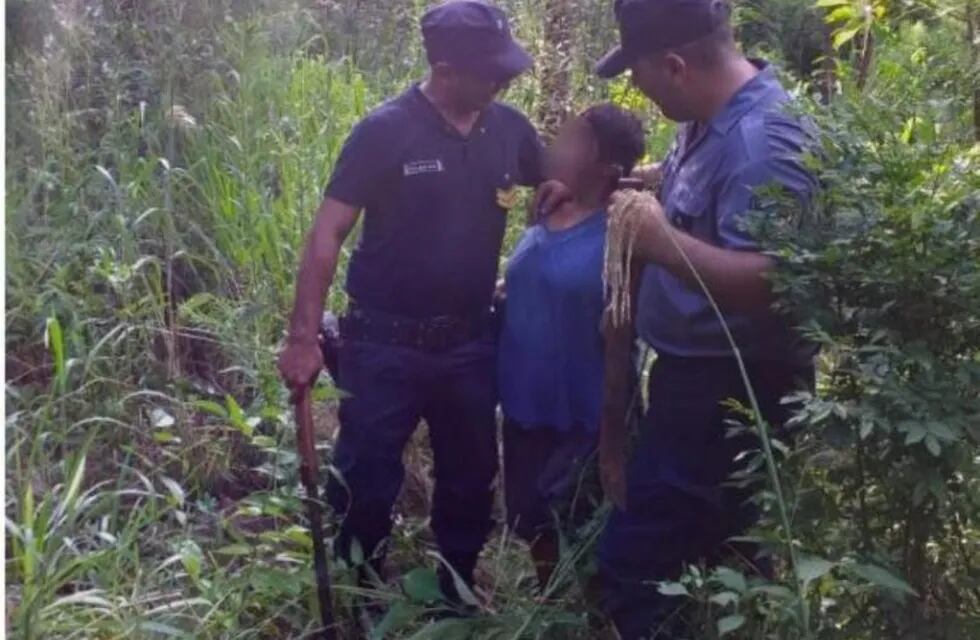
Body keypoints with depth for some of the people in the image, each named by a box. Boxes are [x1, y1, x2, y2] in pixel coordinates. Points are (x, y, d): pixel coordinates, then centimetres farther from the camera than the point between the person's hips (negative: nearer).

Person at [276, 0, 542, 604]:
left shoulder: (509, 127, -2)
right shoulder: (386, 130, -14)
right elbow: (328, 232, -13)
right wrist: (304, 337, -18)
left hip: (471, 344, 4)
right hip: (385, 346, -4)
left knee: (471, 481, 18)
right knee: (365, 486, 9)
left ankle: (458, 598, 41)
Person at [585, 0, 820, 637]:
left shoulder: (759, 140, -25)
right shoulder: (712, 119, 6)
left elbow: (771, 282, -33)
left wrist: (662, 242, -34)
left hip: (728, 393, -10)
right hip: (697, 376, 11)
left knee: (634, 562, -8)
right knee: (707, 557, 23)